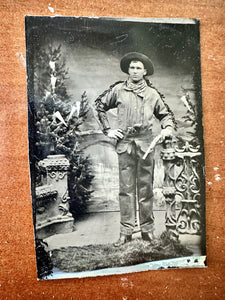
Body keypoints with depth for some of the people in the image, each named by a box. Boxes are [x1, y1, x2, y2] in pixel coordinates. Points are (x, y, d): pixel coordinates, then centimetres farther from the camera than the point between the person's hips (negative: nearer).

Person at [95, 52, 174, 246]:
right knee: (126, 188, 0)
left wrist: (167, 128, 4)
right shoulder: (118, 90, 10)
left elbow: (165, 114, 24)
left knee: (145, 188, 6)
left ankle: (147, 229, 18)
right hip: (125, 143, -1)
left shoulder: (152, 93, 14)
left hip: (146, 142, 1)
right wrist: (108, 130, 9)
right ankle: (126, 231, 10)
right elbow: (100, 106, 18)